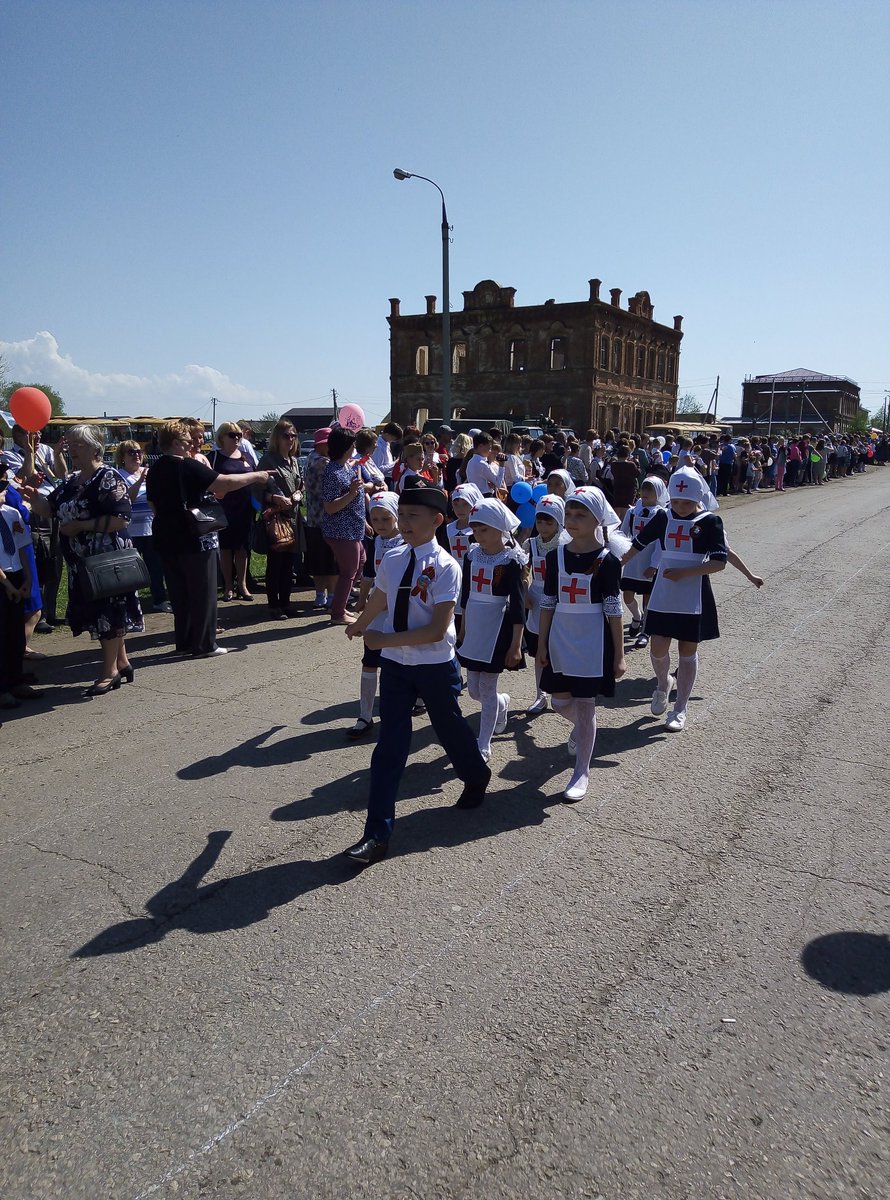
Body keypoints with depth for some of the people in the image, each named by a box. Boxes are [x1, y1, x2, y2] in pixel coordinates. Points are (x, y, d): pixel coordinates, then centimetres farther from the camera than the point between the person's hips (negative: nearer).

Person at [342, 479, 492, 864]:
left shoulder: (445, 567, -18)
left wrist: (385, 639, -24)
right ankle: (377, 833, 8)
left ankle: (476, 777, 52)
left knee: (449, 728, 18)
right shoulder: (391, 560, -2)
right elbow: (378, 600, 19)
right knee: (389, 745, 2)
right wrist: (359, 626, 37)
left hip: (435, 666, -4)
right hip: (395, 664, 4)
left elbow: (437, 630, -24)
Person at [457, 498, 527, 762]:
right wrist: (463, 629, 16)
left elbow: (518, 604, -14)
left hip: (497, 628, -6)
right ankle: (502, 703, 45)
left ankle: (484, 746, 13)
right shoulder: (471, 555, 4)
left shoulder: (511, 560, -13)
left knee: (487, 688, 0)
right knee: (474, 689, 13)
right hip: (474, 626, 6)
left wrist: (516, 644, -16)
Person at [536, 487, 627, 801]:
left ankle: (582, 772, 15)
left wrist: (619, 655, -7)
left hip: (592, 642, -4)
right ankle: (580, 727, 48)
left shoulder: (606, 560, -8)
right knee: (560, 702, 12)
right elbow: (548, 603, 7)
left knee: (585, 704, 1)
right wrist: (541, 644, 6)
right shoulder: (556, 556, 2)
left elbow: (613, 610, -7)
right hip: (560, 640, 4)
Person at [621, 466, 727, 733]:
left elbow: (719, 562, -13)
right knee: (657, 648, -1)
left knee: (687, 651, 6)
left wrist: (684, 572, -22)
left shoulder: (710, 522, -7)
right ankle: (663, 683, 32)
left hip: (694, 598, -2)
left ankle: (680, 709, 19)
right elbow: (639, 543, 13)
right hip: (663, 596, 2)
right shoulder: (663, 517, 2)